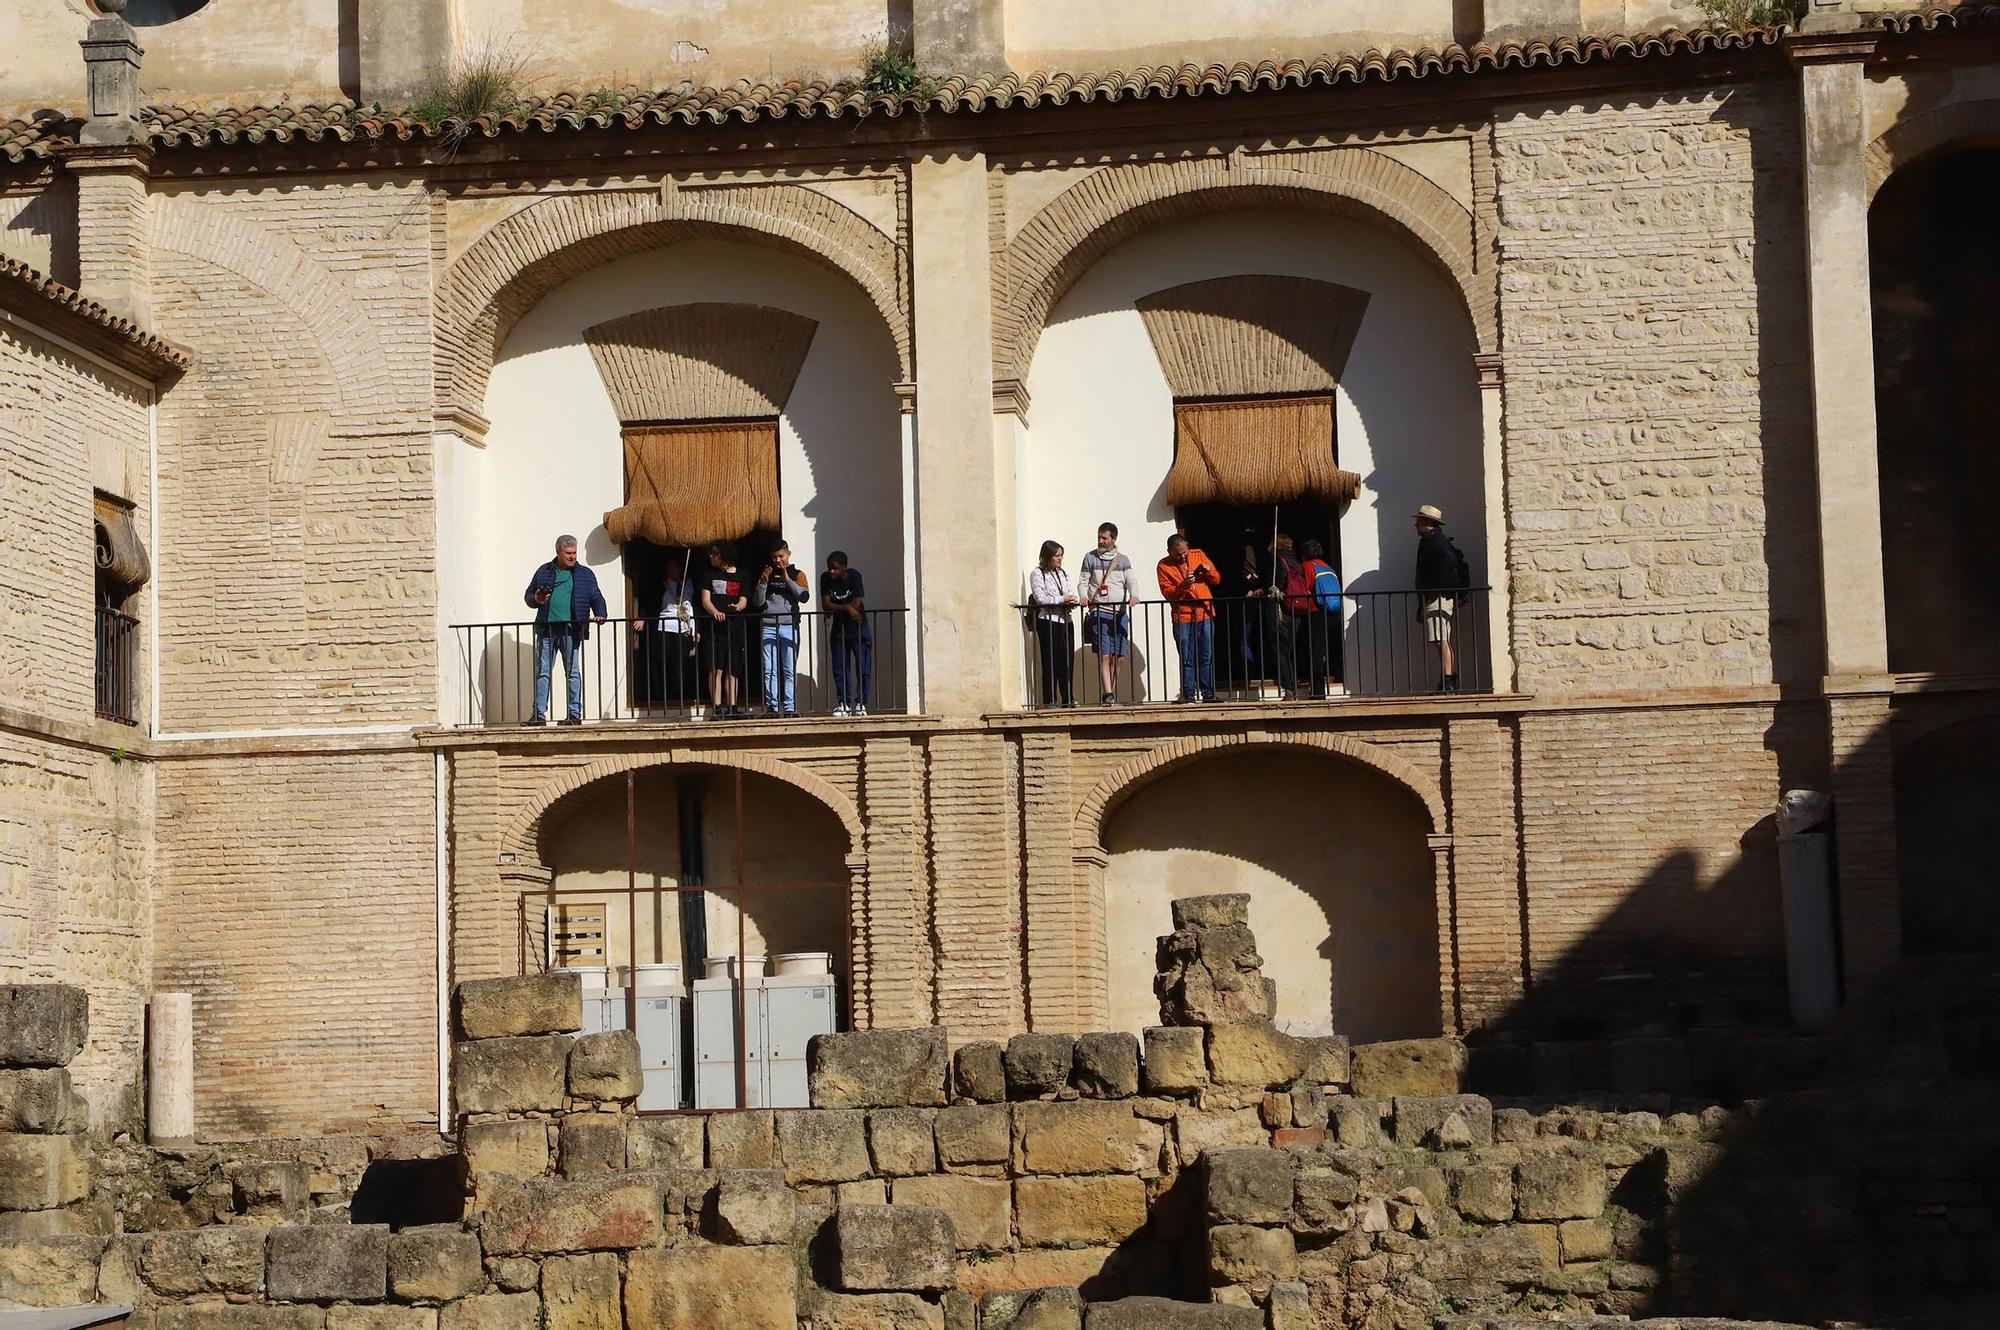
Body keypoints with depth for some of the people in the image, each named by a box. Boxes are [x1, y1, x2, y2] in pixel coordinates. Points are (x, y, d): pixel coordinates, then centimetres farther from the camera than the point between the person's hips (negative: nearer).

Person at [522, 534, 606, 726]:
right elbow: (528, 595, 19)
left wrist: (600, 615, -13)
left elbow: (596, 598, 6)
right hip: (546, 629, 2)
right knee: (542, 672, 1)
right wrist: (536, 599, -4)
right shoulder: (544, 571, 13)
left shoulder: (585, 574, 10)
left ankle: (575, 714, 4)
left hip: (571, 630, -2)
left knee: (572, 672, 0)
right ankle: (539, 714, 3)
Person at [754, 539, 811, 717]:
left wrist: (787, 579, -9)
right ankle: (772, 707, -4)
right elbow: (757, 602, 9)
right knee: (770, 670, -5)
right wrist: (763, 581, -4)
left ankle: (790, 707, -7)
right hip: (768, 627, 2)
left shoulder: (797, 575, 12)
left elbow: (804, 597, -4)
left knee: (790, 670, -6)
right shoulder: (766, 574, 17)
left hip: (789, 627, -2)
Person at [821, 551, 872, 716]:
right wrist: (846, 608, -24)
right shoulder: (825, 578, -7)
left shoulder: (854, 576, -16)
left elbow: (856, 604, -21)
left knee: (863, 667, -5)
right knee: (840, 668, 3)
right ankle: (844, 704, 9)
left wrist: (835, 609, -12)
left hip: (858, 627, -3)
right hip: (838, 628, 3)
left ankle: (861, 703, 1)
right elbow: (826, 605, -13)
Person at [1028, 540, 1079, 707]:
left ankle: (1068, 699, 11)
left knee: (1067, 661, 6)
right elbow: (1040, 598, -12)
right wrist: (1062, 600, -14)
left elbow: (1071, 595, 15)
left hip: (1065, 621, 6)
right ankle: (1049, 700, 0)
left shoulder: (1063, 574, 19)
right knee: (1050, 662, -4)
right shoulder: (1037, 574, -2)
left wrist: (1072, 601, -9)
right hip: (1048, 621, -6)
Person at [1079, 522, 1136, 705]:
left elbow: (1130, 580, 0)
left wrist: (1133, 595, -20)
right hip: (1099, 613, -2)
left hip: (1120, 613, 2)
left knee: (1119, 657, 2)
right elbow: (1084, 582, 7)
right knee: (1104, 656, -11)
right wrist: (1084, 596, -13)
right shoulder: (1090, 558, 8)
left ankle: (1111, 694, 14)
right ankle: (1108, 694, -12)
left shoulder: (1122, 560, 11)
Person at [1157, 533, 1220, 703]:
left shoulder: (1198, 555, 8)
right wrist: (1183, 585, -21)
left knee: (1206, 657, 4)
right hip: (1182, 617, -3)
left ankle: (1208, 693, 9)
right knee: (1187, 659, -3)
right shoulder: (1164, 566, 0)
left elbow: (1217, 579, 13)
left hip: (1205, 614, 3)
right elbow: (1167, 592, -7)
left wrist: (1209, 571, -8)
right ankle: (1189, 694, 2)